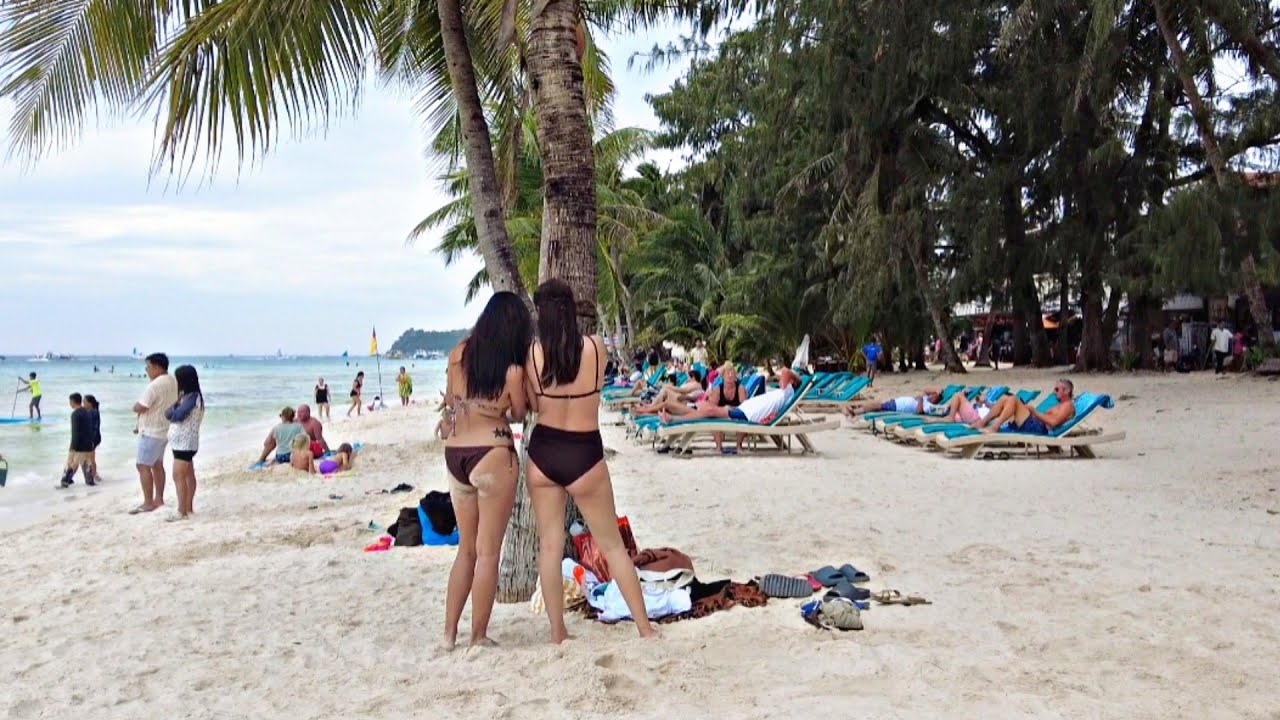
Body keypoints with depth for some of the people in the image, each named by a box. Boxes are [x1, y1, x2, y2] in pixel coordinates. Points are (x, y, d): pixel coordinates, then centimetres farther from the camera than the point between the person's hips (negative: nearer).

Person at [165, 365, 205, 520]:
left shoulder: (193, 397, -18)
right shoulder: (186, 396, 12)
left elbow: (177, 415, -21)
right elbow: (169, 414, 10)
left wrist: (171, 410, -2)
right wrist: (173, 409, -9)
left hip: (185, 443, -10)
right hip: (182, 442, 10)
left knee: (178, 476, -9)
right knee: (188, 475, 14)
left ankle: (182, 512, -6)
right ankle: (189, 508, 20)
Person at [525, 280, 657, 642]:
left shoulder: (532, 353, -7)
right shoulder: (596, 347, -7)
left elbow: (533, 405, 2)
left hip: (543, 453, 1)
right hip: (584, 455, -1)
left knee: (549, 545, 13)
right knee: (612, 545, 12)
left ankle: (558, 632, 18)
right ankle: (645, 628, 16)